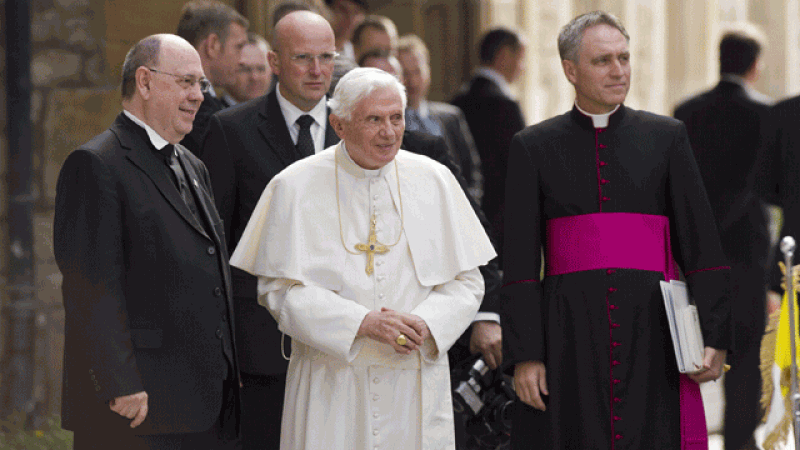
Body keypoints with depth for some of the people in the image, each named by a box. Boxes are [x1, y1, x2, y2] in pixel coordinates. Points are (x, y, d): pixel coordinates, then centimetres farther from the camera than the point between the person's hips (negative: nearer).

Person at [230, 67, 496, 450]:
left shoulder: (433, 181, 6)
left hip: (417, 385, 2)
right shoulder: (296, 187, -1)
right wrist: (361, 323, -17)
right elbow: (278, 289, -6)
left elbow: (467, 282, 8)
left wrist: (426, 324, -12)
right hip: (332, 386, -2)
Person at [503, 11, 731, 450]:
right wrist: (524, 355, -5)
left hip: (650, 330, 0)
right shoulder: (534, 146, 7)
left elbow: (701, 244, 6)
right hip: (569, 332, 0)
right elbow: (520, 262, 3)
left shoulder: (666, 137, 9)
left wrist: (715, 339, -3)